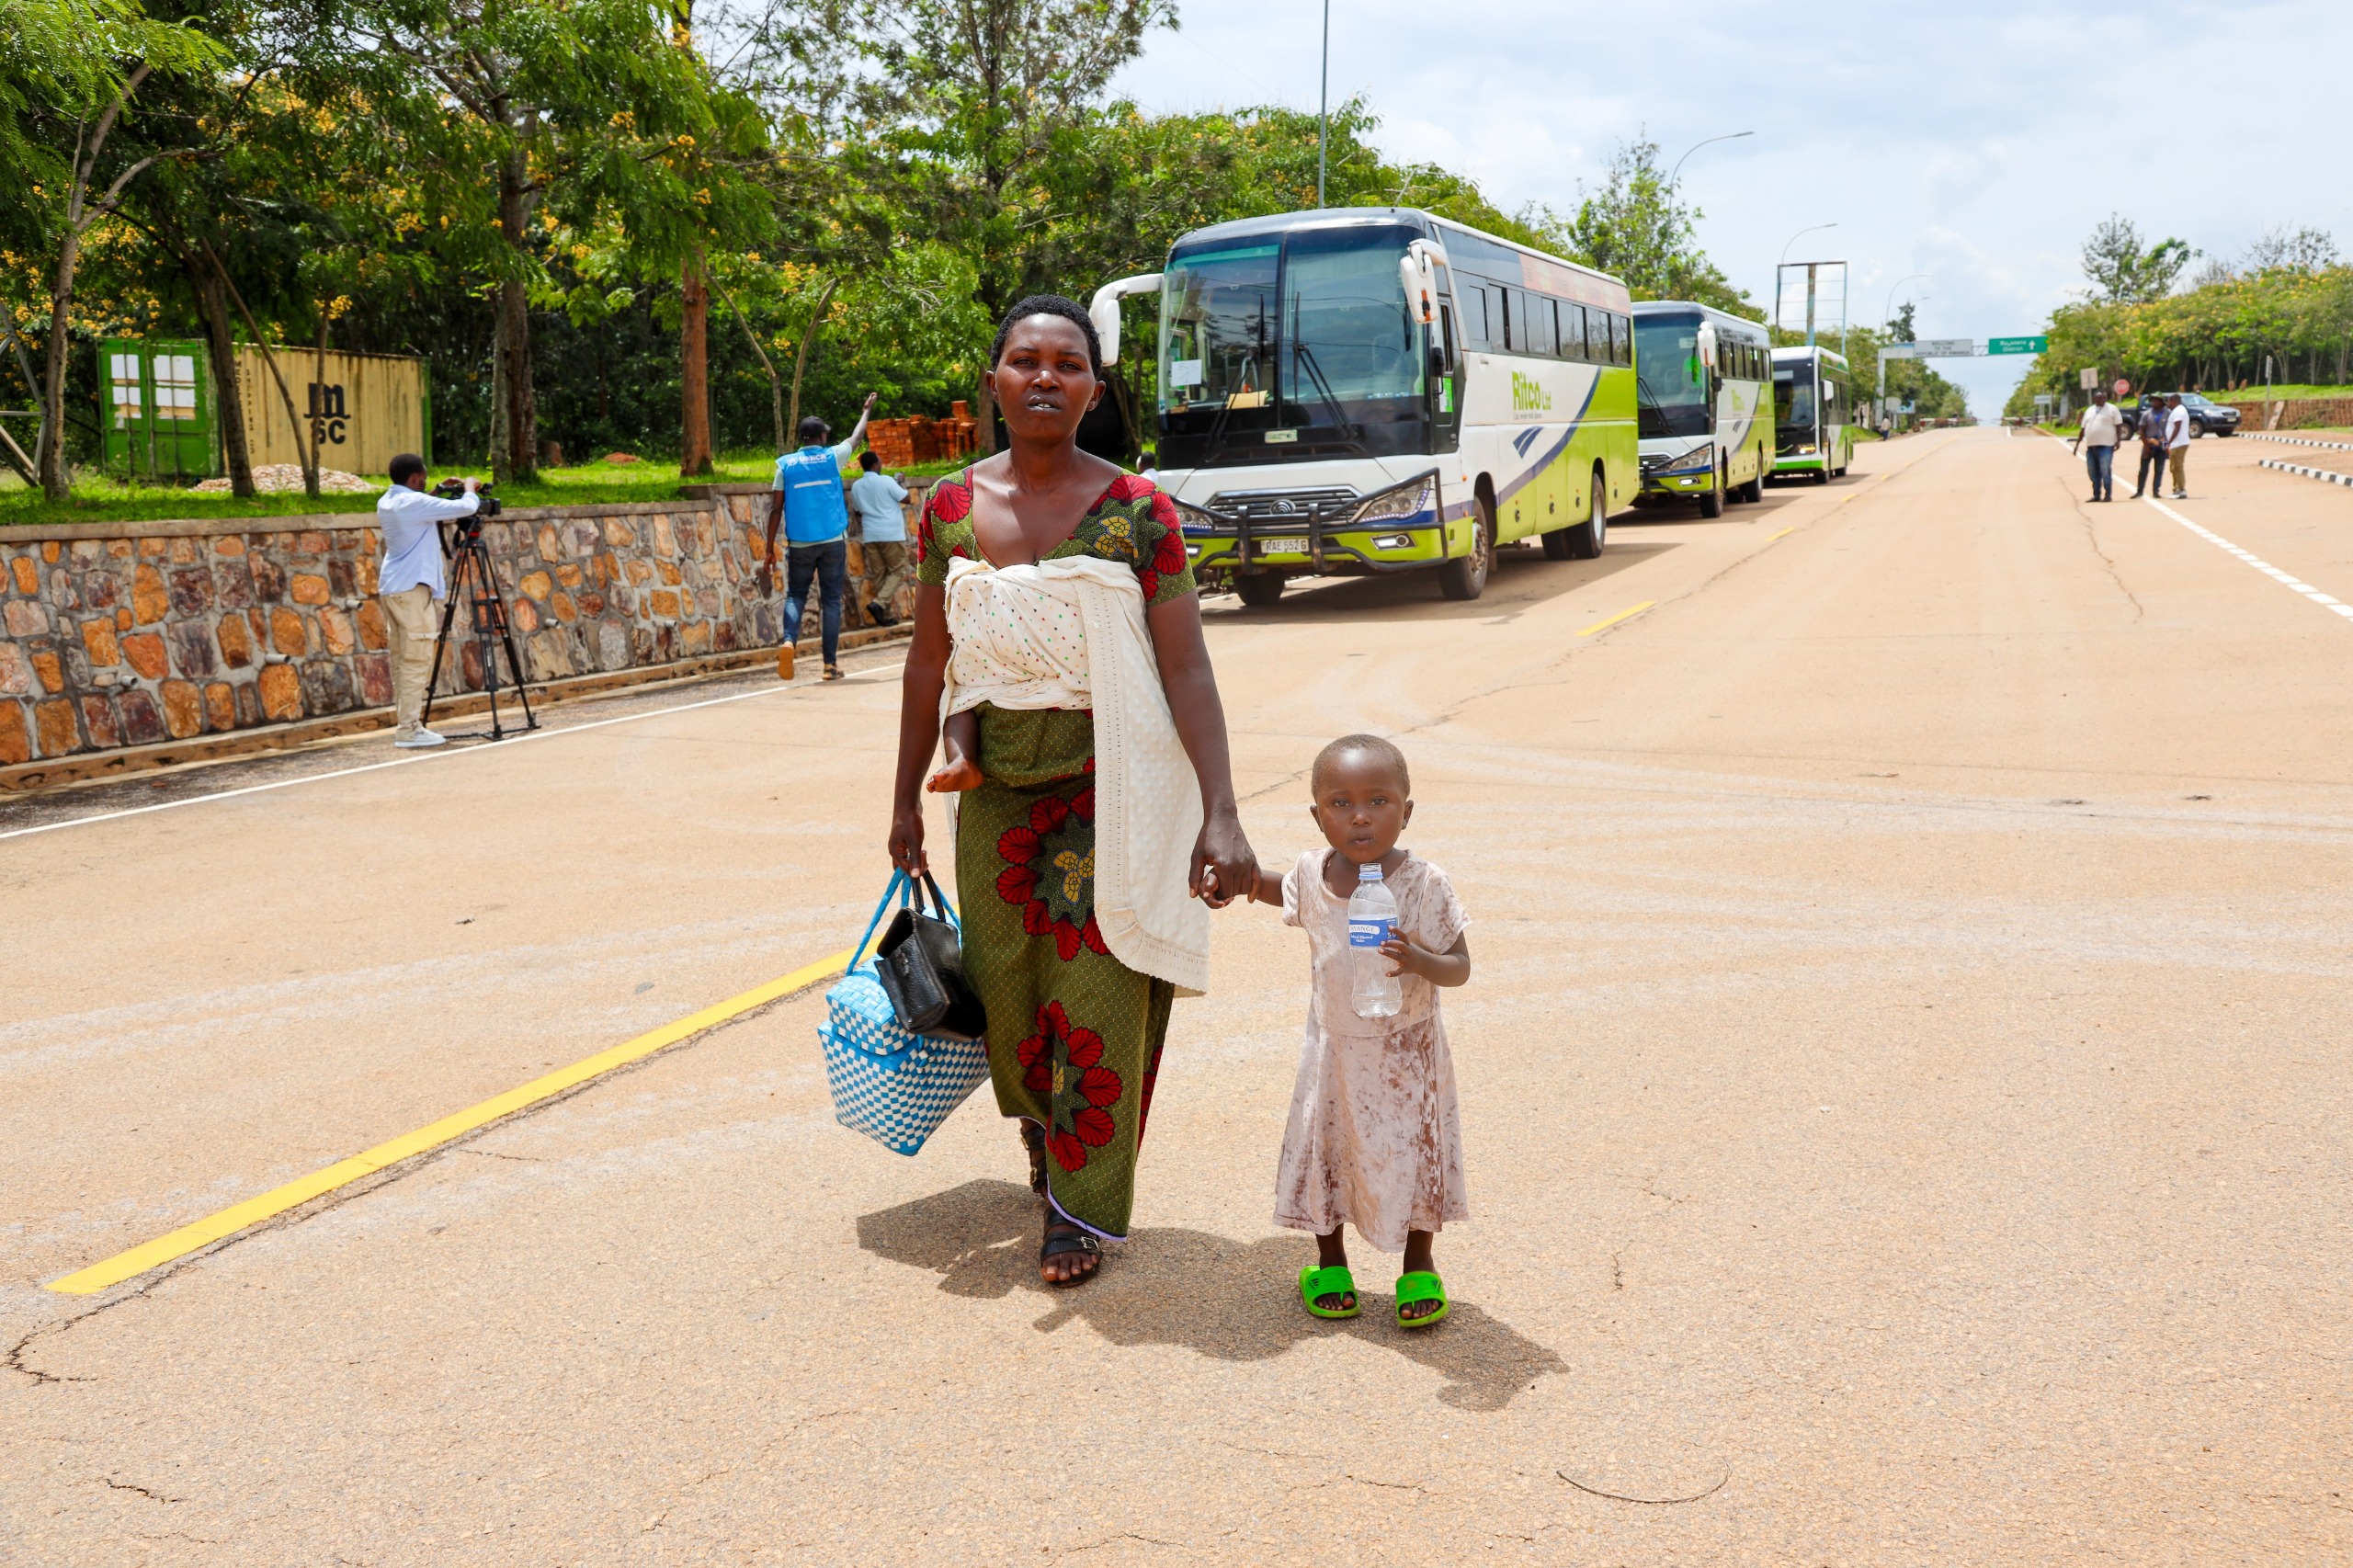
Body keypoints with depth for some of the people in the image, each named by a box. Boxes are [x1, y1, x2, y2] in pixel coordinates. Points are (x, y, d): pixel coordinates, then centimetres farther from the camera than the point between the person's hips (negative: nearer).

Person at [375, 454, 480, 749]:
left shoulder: (385, 503, 13)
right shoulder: (414, 502, -14)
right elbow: (466, 508, -17)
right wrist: (470, 488, 3)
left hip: (390, 588, 9)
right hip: (411, 588, -9)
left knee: (402, 660, 11)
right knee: (416, 661, -8)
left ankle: (404, 724, 13)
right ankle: (409, 730, -9)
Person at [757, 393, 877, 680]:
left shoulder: (785, 464, 1)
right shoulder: (832, 457, 1)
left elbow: (776, 508, 0)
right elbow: (857, 437, 21)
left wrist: (770, 549, 4)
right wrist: (866, 411, 39)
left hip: (800, 544, 0)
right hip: (833, 541, 0)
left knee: (795, 595, 10)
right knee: (831, 600, 4)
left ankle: (789, 640, -17)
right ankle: (830, 664, 3)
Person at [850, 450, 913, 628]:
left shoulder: (856, 487, 7)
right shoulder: (886, 481, -10)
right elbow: (906, 499, -3)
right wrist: (902, 485, 14)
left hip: (870, 536, 5)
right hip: (891, 534, -5)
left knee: (878, 575, 9)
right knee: (898, 571, 3)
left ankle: (885, 615, 8)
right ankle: (879, 603, -16)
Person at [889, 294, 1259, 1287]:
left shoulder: (1135, 512, -10)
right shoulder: (950, 510, 0)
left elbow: (1187, 670, -13)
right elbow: (930, 661, 8)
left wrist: (1220, 815, -21)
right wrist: (906, 800, 11)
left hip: (1107, 792, -3)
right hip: (996, 792, 3)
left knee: (1096, 999, 0)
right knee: (1004, 985, 12)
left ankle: (1086, 1205, 18)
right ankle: (1039, 1122, 44)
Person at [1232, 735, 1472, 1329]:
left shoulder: (1425, 884, -19)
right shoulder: (1312, 874, -8)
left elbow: (1460, 967, -16)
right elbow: (1291, 894, 17)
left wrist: (1418, 959, -36)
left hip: (1407, 1051, -3)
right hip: (1333, 1045, 3)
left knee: (1411, 1151, 7)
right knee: (1325, 1147, 12)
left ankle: (1419, 1267, 29)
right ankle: (1330, 1261, 34)